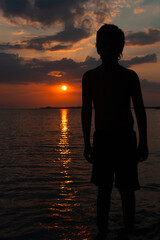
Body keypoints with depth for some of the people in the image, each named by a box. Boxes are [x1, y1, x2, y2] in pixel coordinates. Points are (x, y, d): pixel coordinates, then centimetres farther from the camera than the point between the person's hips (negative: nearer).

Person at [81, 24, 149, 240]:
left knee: (126, 189, 5)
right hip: (101, 138, 1)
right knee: (103, 188, 8)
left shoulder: (129, 76, 5)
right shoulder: (90, 77, 6)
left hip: (126, 138, 0)